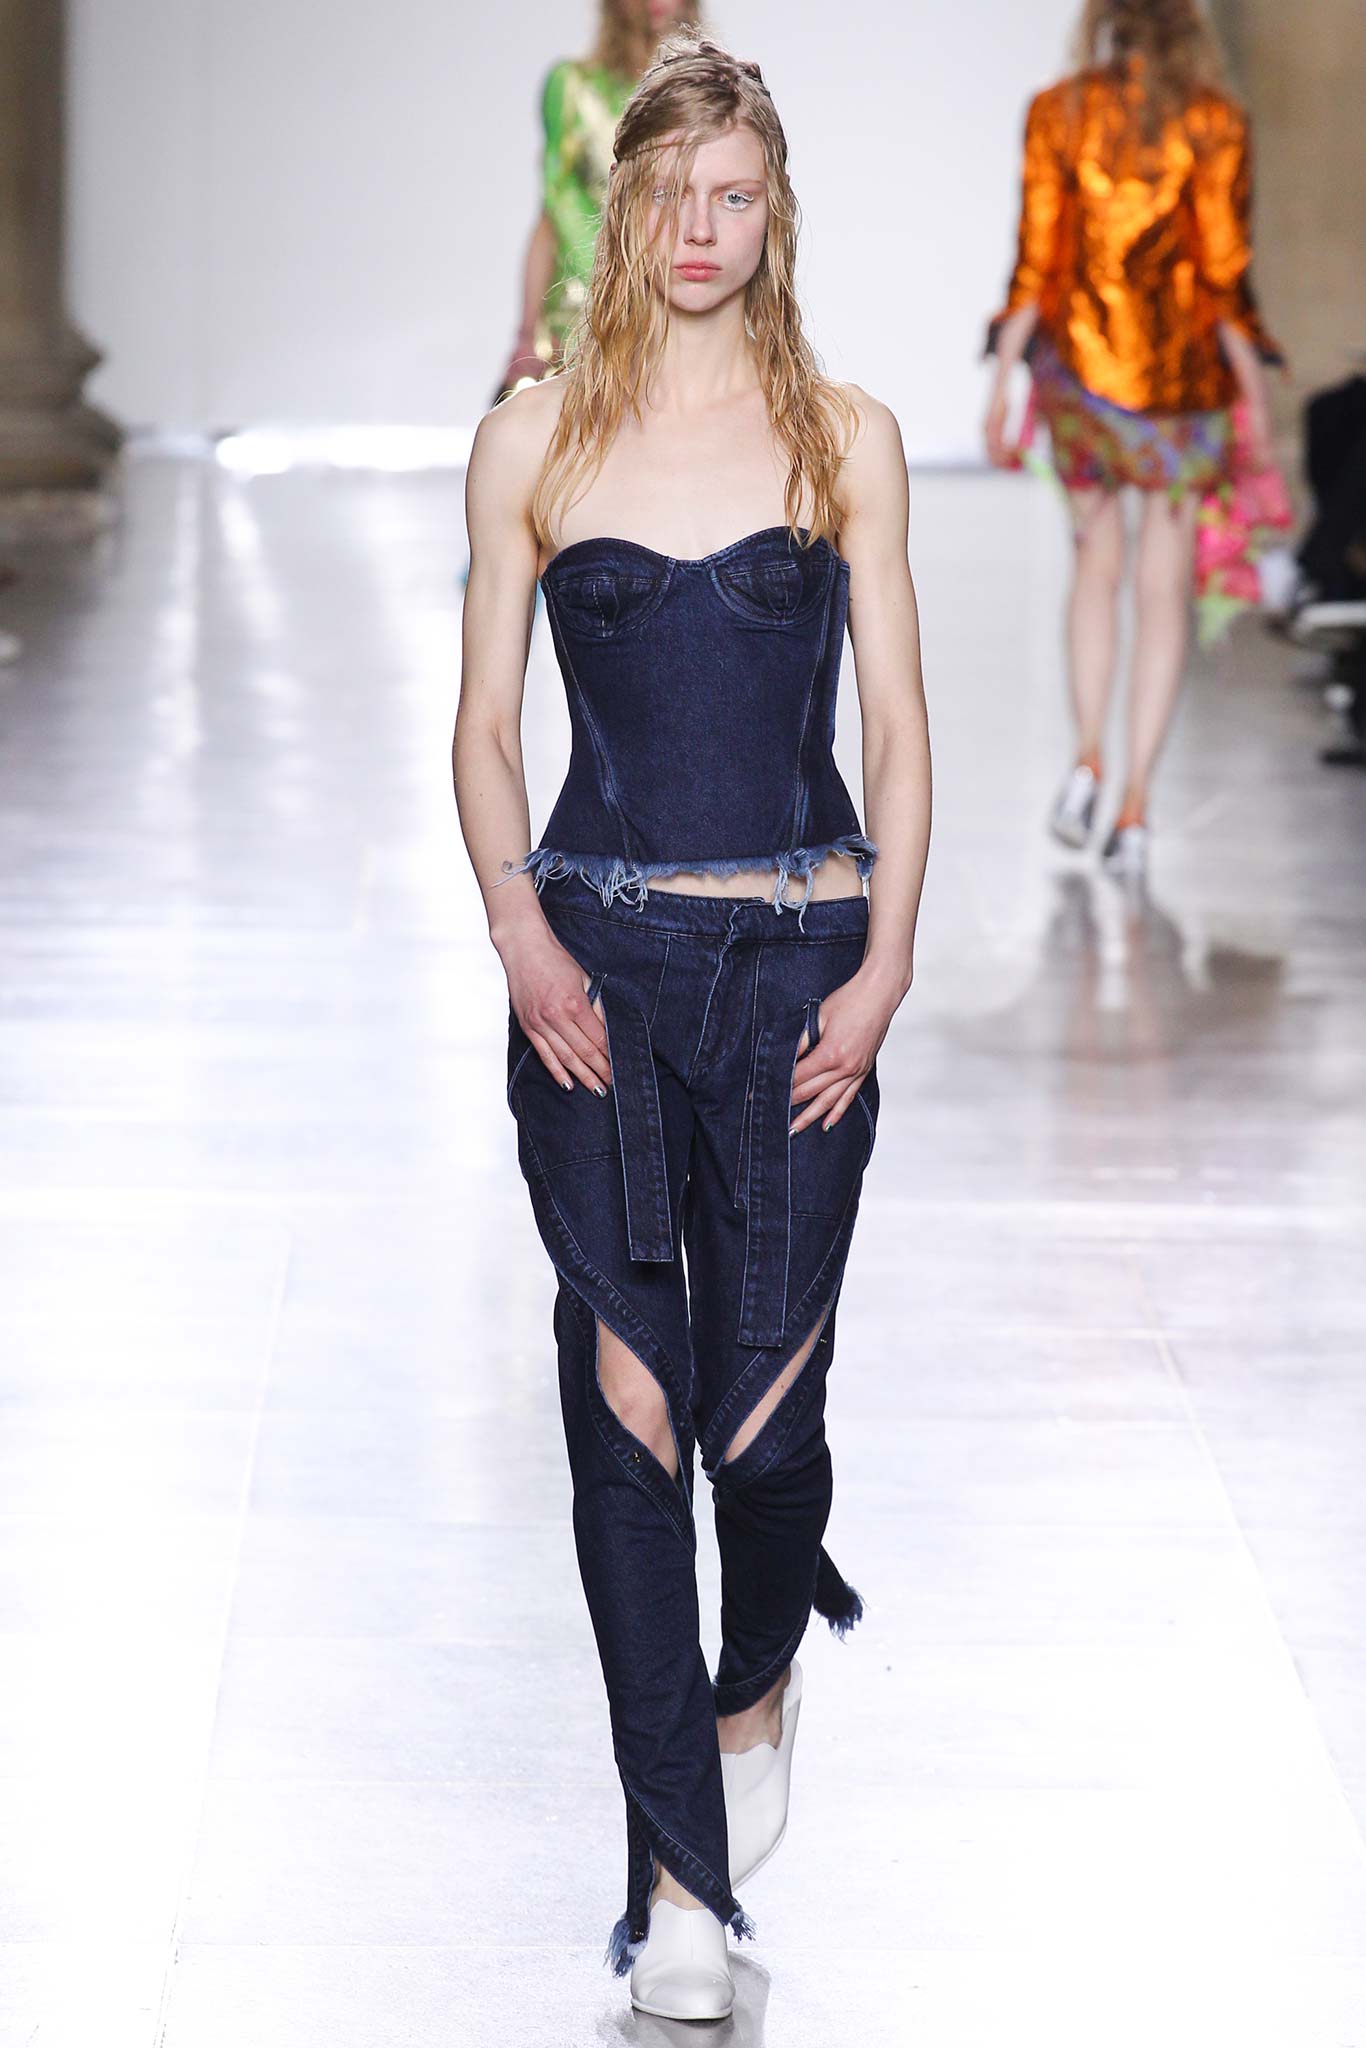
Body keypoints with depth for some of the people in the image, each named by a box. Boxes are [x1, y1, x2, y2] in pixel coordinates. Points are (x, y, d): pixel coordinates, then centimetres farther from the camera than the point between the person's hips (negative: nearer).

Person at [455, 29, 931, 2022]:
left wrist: (886, 961, -6)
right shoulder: (533, 441, 5)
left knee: (762, 1393, -5)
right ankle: (681, 1877, 2)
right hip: (600, 959, 0)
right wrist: (521, 935, -8)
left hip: (797, 957, 0)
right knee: (627, 1399, -5)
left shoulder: (847, 439, 5)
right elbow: (485, 727, 7)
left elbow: (897, 724, 5)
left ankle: (759, 1676, 31)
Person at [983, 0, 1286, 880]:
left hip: (1079, 356, 1)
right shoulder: (1214, 123, -5)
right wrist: (1254, 395, 0)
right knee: (1164, 592, 5)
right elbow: (1224, 269, -7)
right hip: (1184, 368, -1)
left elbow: (1035, 257, -3)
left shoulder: (1057, 112, -2)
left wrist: (1004, 378, 3)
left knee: (1096, 567, 20)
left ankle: (1088, 759, 2)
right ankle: (1136, 806, 0)